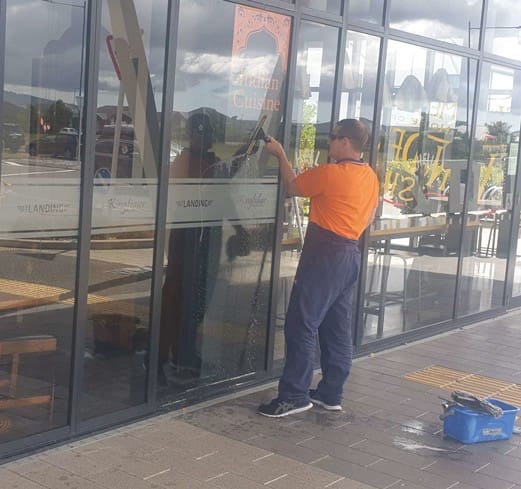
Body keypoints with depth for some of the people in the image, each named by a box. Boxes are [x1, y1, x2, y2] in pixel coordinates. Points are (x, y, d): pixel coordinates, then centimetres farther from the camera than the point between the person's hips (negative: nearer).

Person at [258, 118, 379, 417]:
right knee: (337, 326, 12)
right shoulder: (371, 177, 9)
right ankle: (332, 394, 18)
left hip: (325, 255, -8)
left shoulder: (329, 173, -15)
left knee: (301, 325, -4)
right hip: (351, 254, 9)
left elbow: (293, 187, 0)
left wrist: (280, 154, 12)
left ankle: (294, 395, -2)